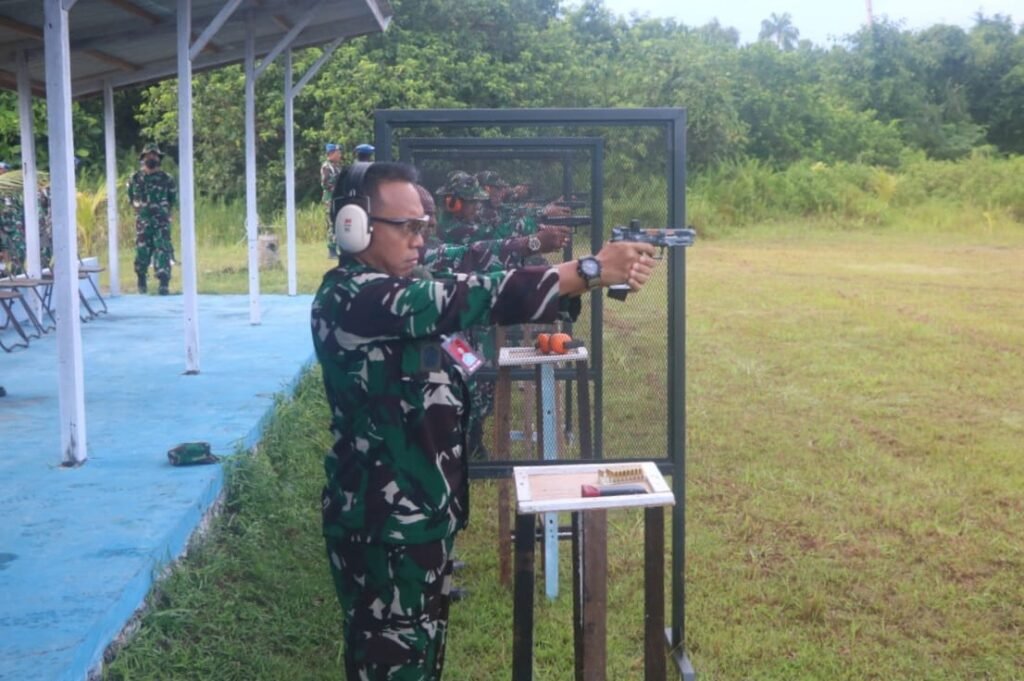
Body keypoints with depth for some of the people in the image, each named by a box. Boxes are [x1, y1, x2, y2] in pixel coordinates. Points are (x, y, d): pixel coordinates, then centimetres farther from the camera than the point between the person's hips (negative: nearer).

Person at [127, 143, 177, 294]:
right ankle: (141, 282, 24)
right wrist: (141, 208, 8)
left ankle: (164, 284, -12)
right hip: (142, 222, 2)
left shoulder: (166, 179, 1)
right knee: (142, 252, 6)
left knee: (163, 252, -10)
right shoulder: (135, 178, 4)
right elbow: (131, 197, 16)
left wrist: (162, 209, 7)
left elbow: (173, 198, 12)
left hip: (161, 222, -1)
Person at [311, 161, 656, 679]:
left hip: (421, 512, 10)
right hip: (383, 523, -10)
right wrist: (590, 270, -29)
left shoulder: (398, 294, 11)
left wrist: (582, 281, -8)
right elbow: (467, 300, -29)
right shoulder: (348, 297, -21)